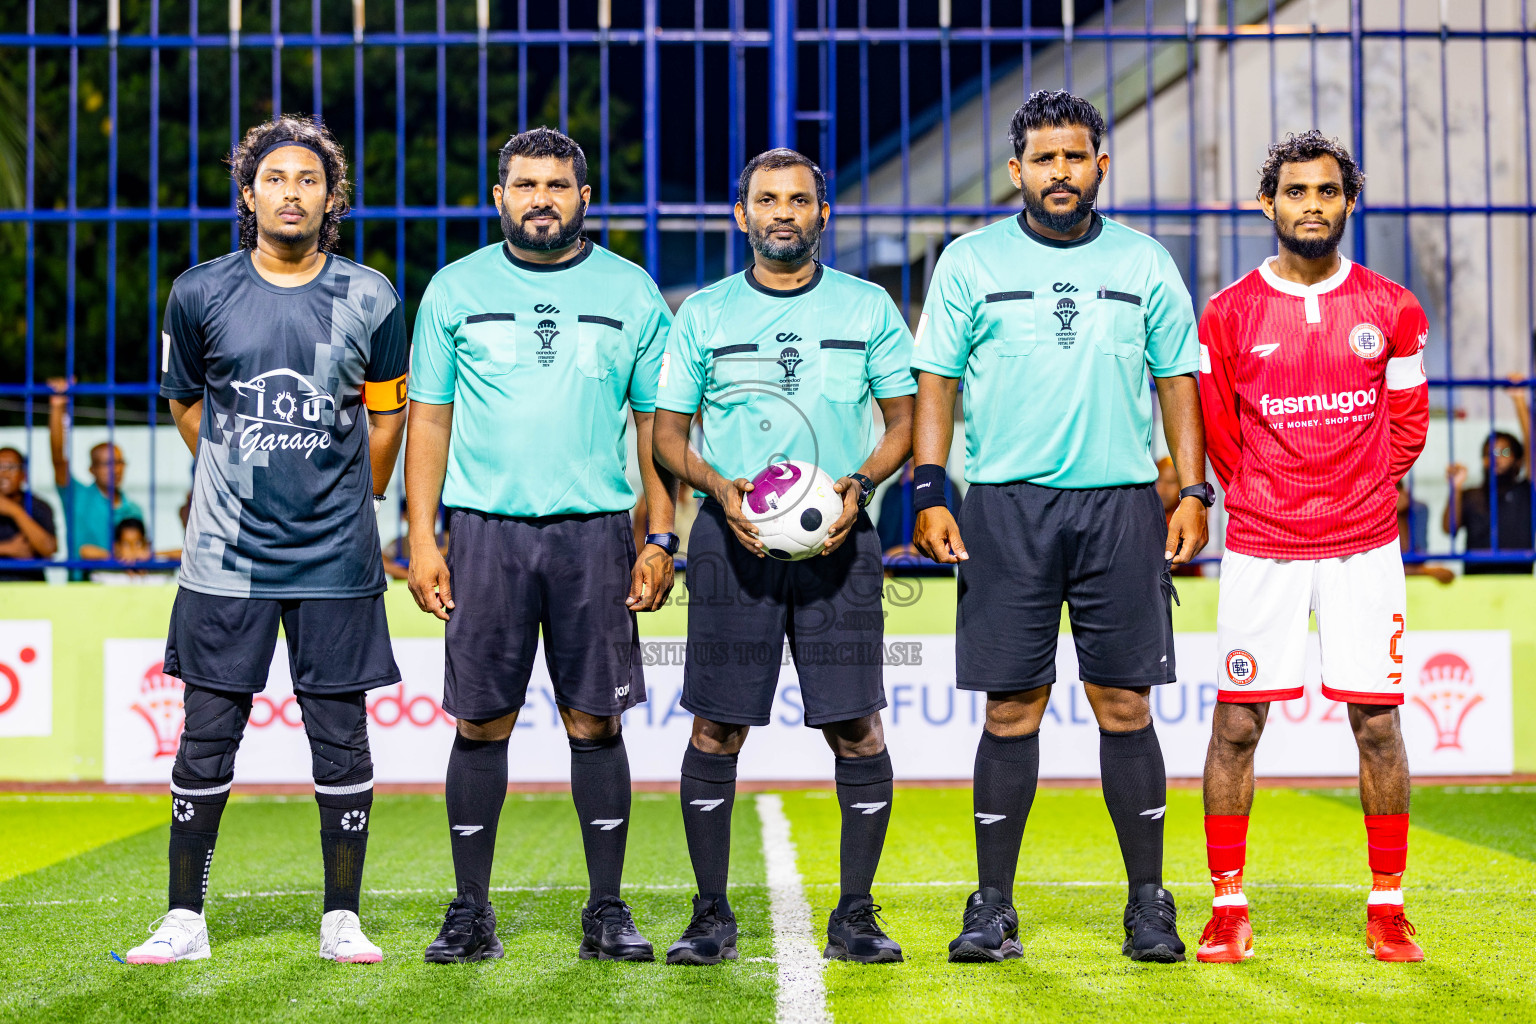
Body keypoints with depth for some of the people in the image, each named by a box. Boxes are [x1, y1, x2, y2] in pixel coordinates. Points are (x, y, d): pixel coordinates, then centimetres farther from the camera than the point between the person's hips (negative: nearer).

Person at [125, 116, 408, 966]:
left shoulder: (369, 298, 1)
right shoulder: (200, 294, 1)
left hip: (336, 559, 0)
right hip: (227, 554, 0)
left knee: (341, 735, 4)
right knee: (206, 736, 2)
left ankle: (341, 919, 14)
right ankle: (184, 919, 13)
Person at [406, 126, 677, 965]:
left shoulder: (631, 293, 8)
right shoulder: (457, 289, 8)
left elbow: (657, 423, 9)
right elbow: (429, 419, 8)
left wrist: (662, 538, 1)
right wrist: (421, 540, 0)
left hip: (594, 531, 0)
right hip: (485, 527, 0)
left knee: (594, 721, 1)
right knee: (481, 722, 1)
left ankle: (607, 912, 10)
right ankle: (471, 911, 10)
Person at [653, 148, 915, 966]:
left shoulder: (869, 309, 9)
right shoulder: (703, 314, 9)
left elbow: (904, 420, 11)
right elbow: (667, 433, 11)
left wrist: (860, 484, -8)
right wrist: (719, 487, -8)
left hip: (838, 538, 0)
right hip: (732, 537, 0)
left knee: (855, 726, -4)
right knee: (717, 726, -1)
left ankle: (855, 916, 7)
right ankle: (711, 915, 9)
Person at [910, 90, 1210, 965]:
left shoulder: (1145, 263, 10)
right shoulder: (971, 261, 6)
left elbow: (1178, 382, 13)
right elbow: (936, 384, 6)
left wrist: (1194, 491, 4)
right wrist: (930, 493, -4)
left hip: (1121, 503, 1)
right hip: (1007, 504, -1)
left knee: (1125, 704, 1)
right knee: (1013, 708, 0)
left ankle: (1149, 904, 10)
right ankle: (993, 909, 8)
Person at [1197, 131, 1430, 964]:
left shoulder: (1391, 310, 4)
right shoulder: (1229, 313, 0)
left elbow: (1408, 421, 14)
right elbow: (1215, 429, 10)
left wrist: (1367, 491, 11)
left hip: (1364, 544, 1)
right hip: (1260, 548, -1)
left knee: (1377, 721, 1)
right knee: (1237, 722, -1)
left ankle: (1387, 906, 12)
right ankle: (1228, 907, 8)